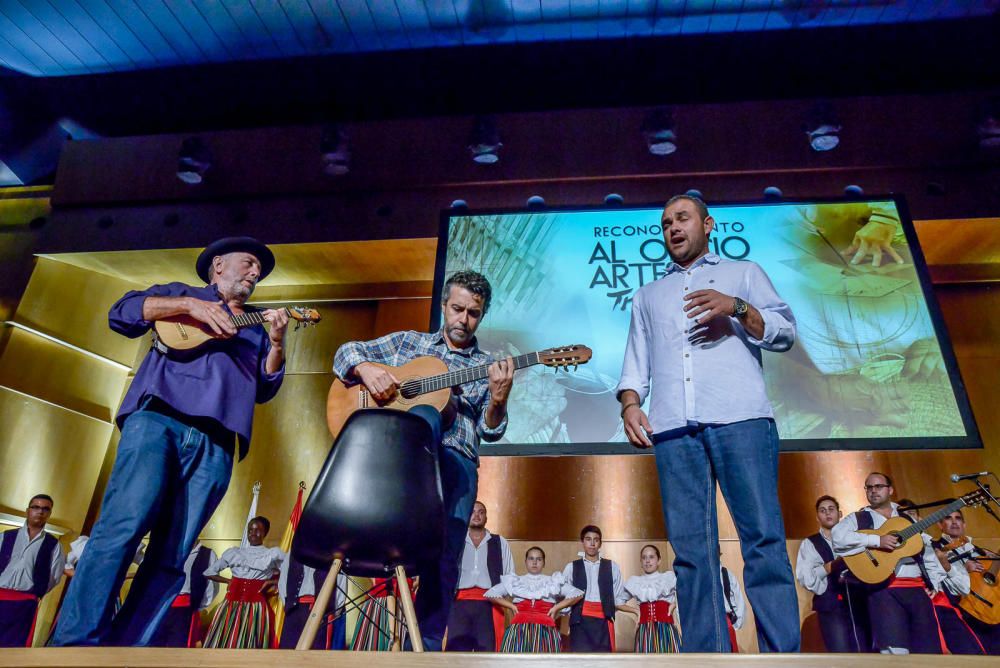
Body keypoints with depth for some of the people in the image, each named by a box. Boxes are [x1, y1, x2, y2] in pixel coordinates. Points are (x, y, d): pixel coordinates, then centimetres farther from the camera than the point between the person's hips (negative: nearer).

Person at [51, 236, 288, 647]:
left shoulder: (255, 329, 30)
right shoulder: (180, 293, 23)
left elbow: (264, 389, 19)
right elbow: (122, 313, 7)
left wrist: (277, 342, 3)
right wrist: (189, 305, -4)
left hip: (215, 444, 3)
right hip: (158, 418, -3)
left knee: (169, 559, -4)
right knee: (124, 525, -20)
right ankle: (75, 642, -18)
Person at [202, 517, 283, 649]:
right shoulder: (233, 552, 11)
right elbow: (209, 572, 16)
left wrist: (274, 582, -5)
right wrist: (229, 581, 6)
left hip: (256, 607, -1)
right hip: (231, 606, 2)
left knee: (250, 644, -5)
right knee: (224, 642, -4)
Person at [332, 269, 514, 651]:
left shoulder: (488, 368, 17)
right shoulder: (407, 341, 20)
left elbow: (490, 432, 6)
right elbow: (347, 352, 18)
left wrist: (498, 399, -16)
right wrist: (367, 370, -4)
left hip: (456, 458, 1)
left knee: (446, 552, -16)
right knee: (425, 417, -35)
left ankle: (425, 645, -2)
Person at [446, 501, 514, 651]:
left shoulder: (500, 542, 15)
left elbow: (509, 575, 12)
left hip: (489, 603, 0)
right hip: (460, 602, 0)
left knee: (487, 650, -2)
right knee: (457, 649, -3)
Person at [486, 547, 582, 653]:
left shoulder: (552, 581, 20)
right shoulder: (515, 581, 20)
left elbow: (578, 594, 14)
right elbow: (490, 594, 17)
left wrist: (556, 607, 5)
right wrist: (511, 606, 6)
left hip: (545, 628, 0)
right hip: (519, 628, 0)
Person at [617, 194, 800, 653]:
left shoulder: (744, 272, 23)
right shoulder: (647, 295, 31)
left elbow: (785, 333, 11)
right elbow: (636, 362, 22)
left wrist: (736, 308, -7)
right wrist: (630, 404, 2)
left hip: (740, 418, -2)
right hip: (672, 429, 3)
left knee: (763, 539, -9)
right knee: (691, 550, -3)